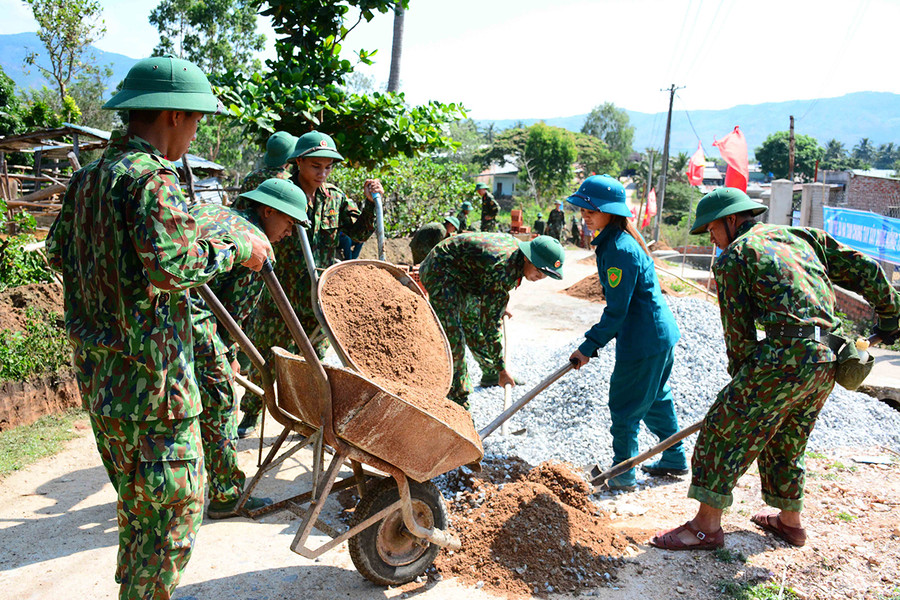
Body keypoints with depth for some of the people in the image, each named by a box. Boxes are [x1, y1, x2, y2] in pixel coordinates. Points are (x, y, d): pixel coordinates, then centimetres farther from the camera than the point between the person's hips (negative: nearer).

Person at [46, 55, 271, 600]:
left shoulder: (86, 178, 12)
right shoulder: (151, 178, -17)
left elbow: (58, 250, 20)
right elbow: (172, 267, -29)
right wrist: (236, 249, -15)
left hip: (98, 370, 10)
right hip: (150, 372, -10)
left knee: (137, 495, 23)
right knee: (175, 499, 4)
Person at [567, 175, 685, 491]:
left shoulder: (619, 249, -23)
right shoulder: (614, 240, 8)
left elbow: (617, 309, -23)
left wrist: (589, 346, -17)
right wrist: (597, 340, 18)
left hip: (644, 340, -10)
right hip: (660, 332, 10)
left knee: (625, 406, 2)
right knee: (655, 399, 22)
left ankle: (623, 475, 15)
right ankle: (675, 460, 37)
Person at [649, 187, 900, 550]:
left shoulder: (734, 257, -1)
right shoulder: (802, 236, 19)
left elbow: (738, 331, -2)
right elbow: (864, 269, 20)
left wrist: (741, 377, 10)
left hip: (786, 356, -8)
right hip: (827, 362, 8)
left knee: (724, 429, 0)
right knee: (786, 440, 24)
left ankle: (707, 526, 4)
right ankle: (790, 521, 38)